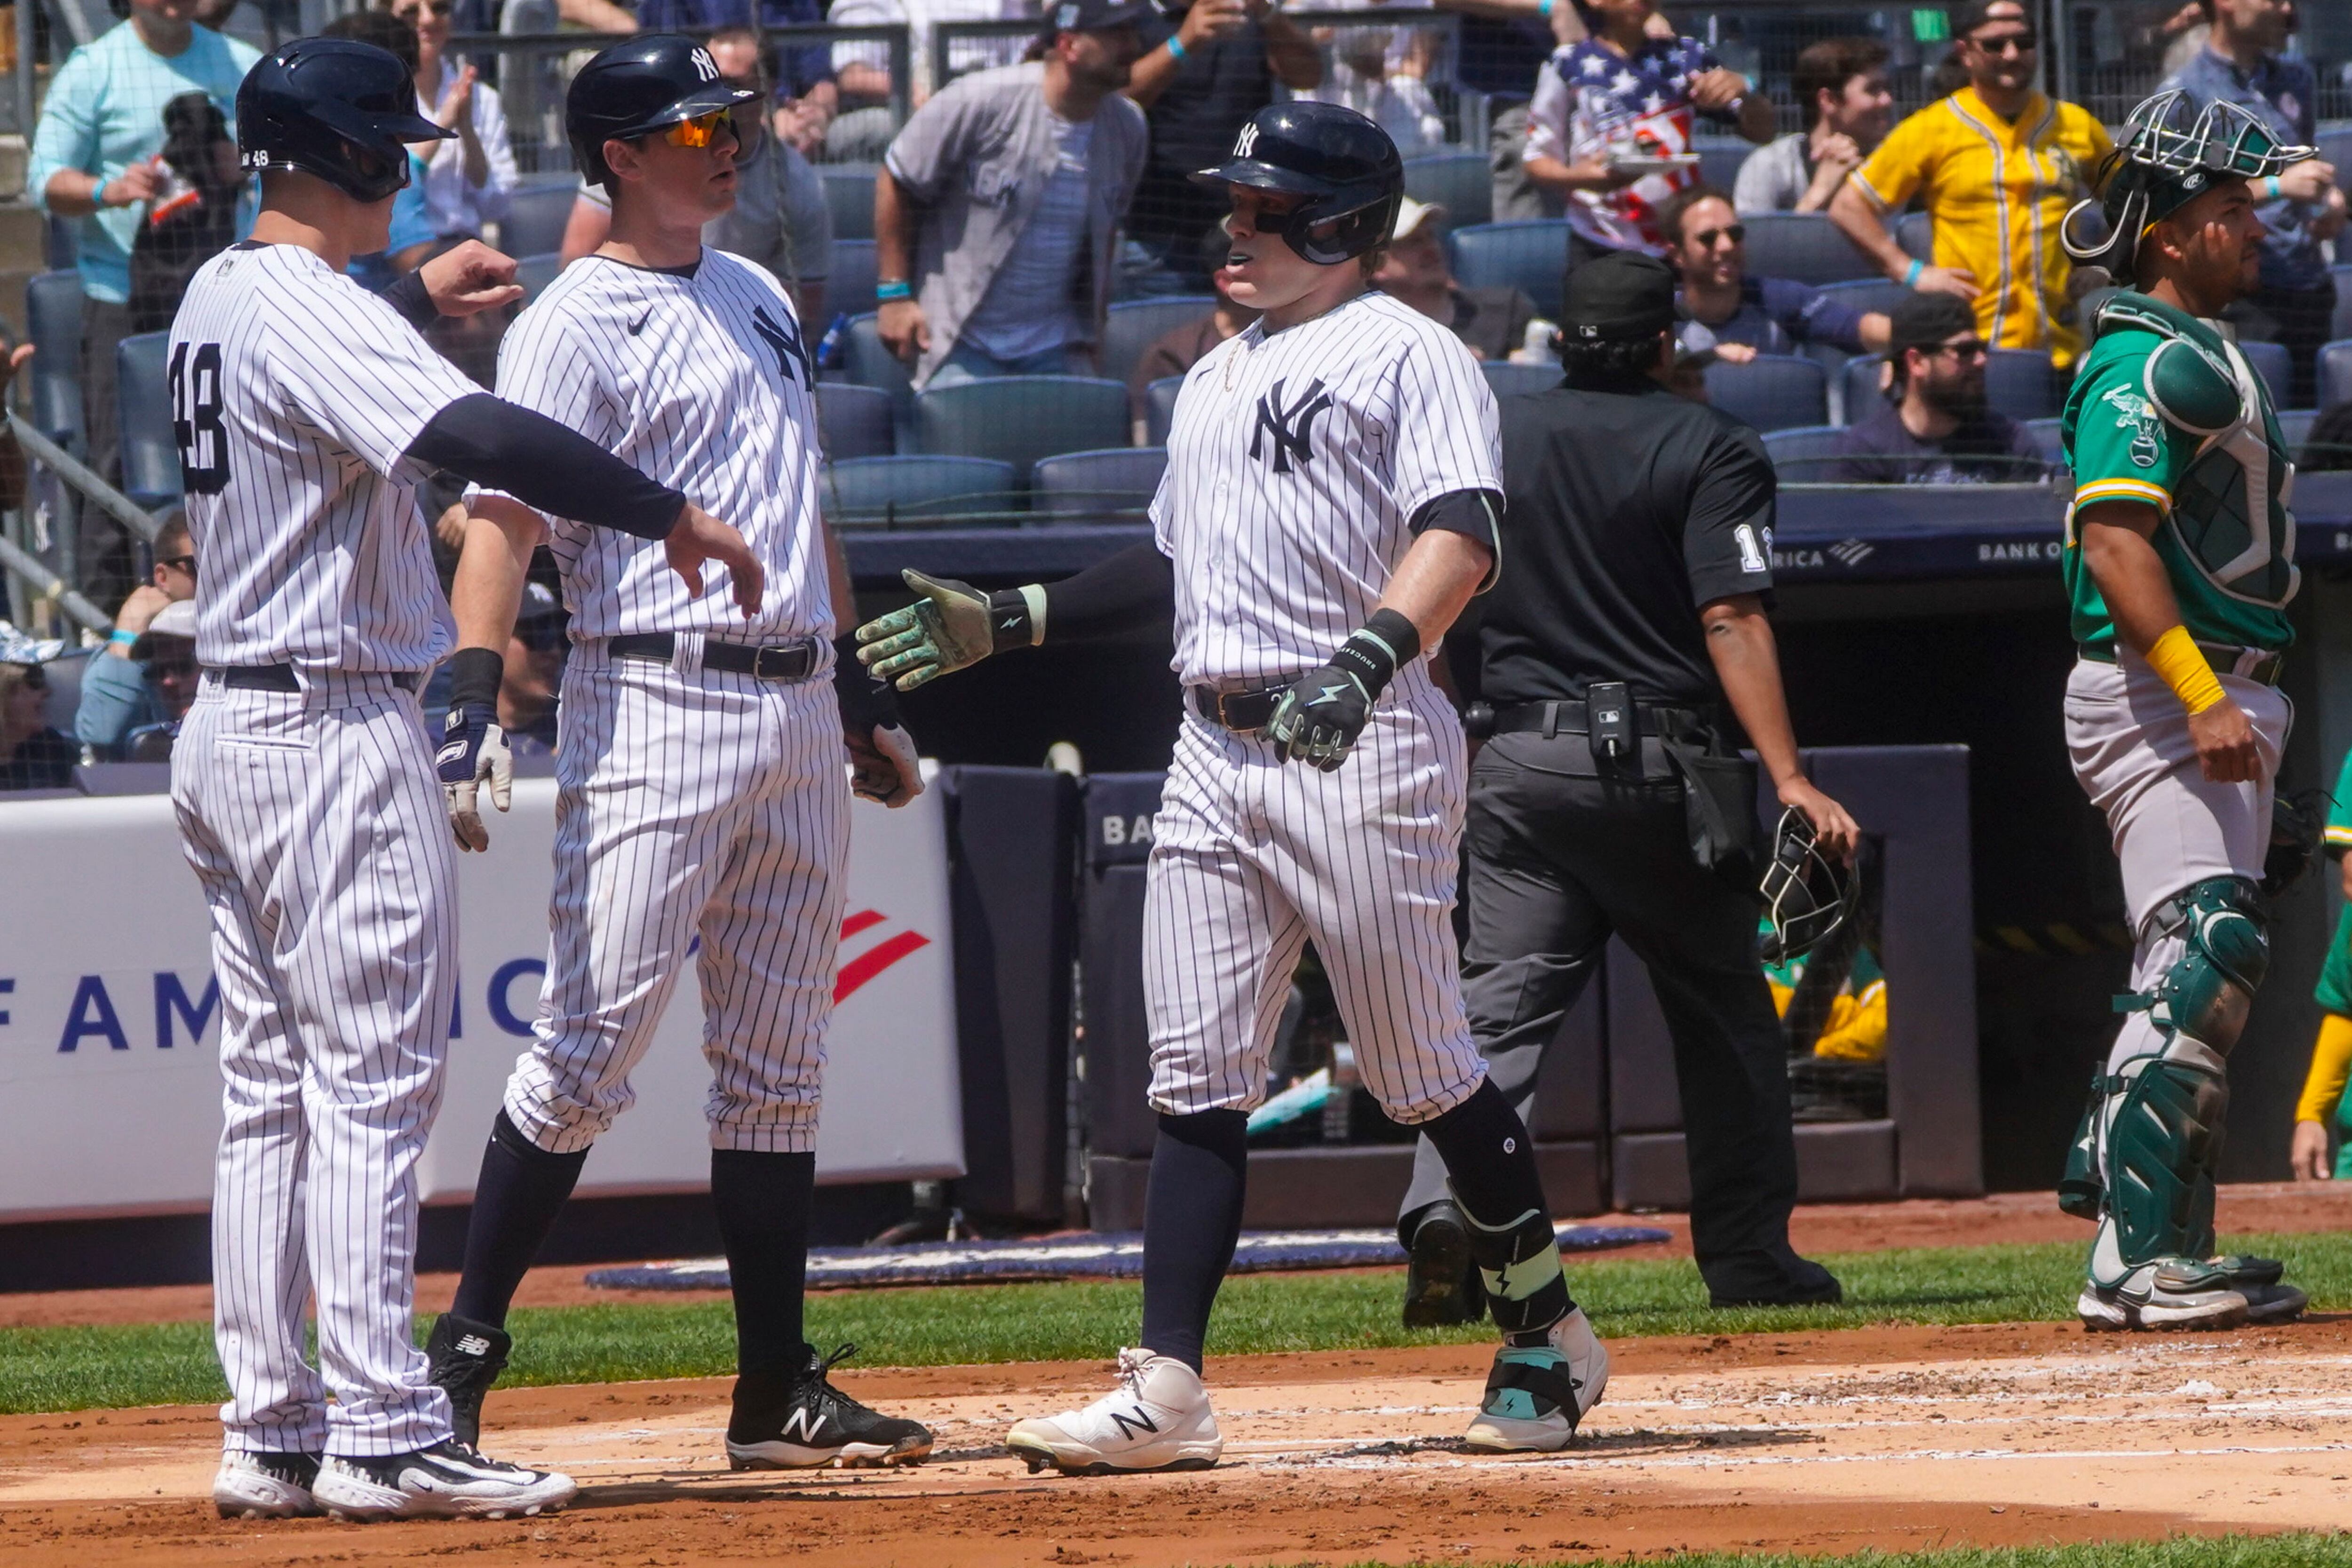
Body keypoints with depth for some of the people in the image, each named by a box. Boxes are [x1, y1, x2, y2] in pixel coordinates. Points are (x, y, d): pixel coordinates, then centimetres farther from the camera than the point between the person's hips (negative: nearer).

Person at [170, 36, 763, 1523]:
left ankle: (272, 1430, 11)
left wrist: (409, 301, 37)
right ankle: (385, 1437, -11)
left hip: (230, 723, 10)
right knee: (372, 1086, -9)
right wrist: (673, 515, -29)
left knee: (273, 1093, 11)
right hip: (337, 734, -10)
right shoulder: (308, 310, -17)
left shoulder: (215, 299, 13)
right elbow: (474, 436, -32)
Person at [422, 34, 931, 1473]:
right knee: (591, 1049, -12)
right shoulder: (578, 326, -8)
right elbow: (506, 511, -18)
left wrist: (861, 683, 24)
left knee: (777, 1071, 8)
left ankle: (777, 1392, 12)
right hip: (655, 704, -8)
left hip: (798, 716, 8)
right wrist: (474, 700, -31)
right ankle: (466, 1350, -5)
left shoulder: (759, 300, 17)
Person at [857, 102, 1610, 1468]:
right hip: (1215, 752, 8)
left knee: (1422, 1072, -3)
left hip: (1364, 743, -8)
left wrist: (1369, 655, -34)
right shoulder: (1217, 380, 23)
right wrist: (1004, 624, 22)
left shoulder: (1408, 354, -4)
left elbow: (1462, 536, -18)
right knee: (1197, 1079, 1)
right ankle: (1168, 1393, -2)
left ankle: (1549, 1340, 13)